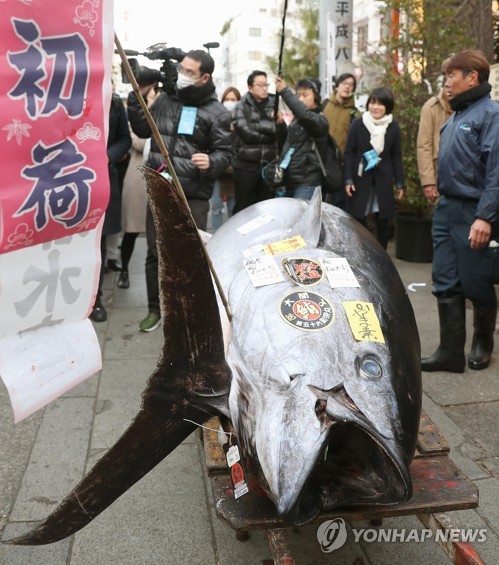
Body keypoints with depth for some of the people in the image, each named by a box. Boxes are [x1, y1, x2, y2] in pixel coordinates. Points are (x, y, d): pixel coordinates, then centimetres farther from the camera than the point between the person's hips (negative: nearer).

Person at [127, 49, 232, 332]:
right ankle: (156, 309, 24)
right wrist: (138, 97, 10)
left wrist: (211, 163, -24)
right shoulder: (164, 100, 10)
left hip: (194, 195, -4)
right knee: (155, 253, 9)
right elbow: (143, 130, 20)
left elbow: (225, 152, -3)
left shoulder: (216, 112, -3)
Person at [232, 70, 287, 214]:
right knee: (243, 209, 2)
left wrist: (280, 123, -15)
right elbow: (247, 133, -14)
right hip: (246, 165, -3)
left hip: (268, 164, 3)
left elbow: (283, 137, 6)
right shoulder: (242, 107, 0)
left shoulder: (273, 105, 10)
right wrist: (271, 127, -6)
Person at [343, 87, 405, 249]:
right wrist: (348, 179, -7)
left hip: (383, 179, 2)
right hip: (360, 177, -2)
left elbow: (396, 156, 8)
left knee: (383, 222, 6)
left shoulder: (393, 127, 4)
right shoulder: (358, 123, 0)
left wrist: (399, 183, 6)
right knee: (358, 221, 0)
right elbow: (348, 153, 0)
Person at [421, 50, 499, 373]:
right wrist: (443, 201, 14)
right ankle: (451, 352, 10)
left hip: (473, 214, -8)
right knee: (446, 285, 5)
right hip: (446, 210, 8)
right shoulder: (455, 117, 17)